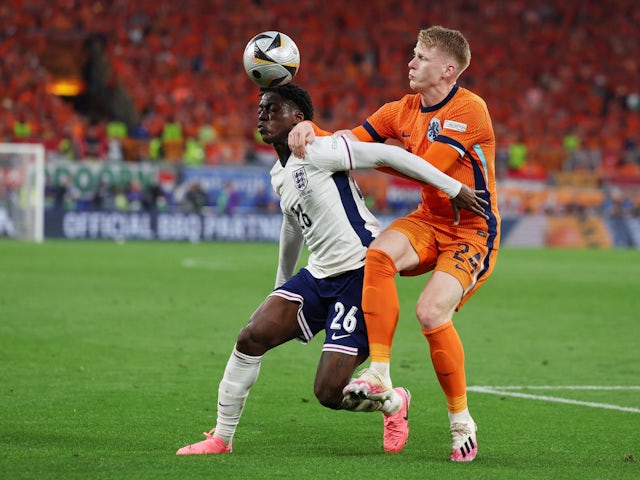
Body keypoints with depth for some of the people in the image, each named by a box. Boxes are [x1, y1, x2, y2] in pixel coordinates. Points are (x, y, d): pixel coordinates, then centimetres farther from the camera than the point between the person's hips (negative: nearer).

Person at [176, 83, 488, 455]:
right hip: (319, 276, 8)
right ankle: (221, 438, 4)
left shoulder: (318, 152, -12)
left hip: (360, 274, -8)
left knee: (330, 392, -12)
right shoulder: (279, 175, 17)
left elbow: (389, 155, -16)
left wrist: (454, 188, -18)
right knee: (252, 337, -9)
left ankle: (394, 402, 21)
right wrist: (281, 287, 43)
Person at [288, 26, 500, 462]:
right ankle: (380, 375, -25)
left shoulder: (470, 110, -17)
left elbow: (427, 169, -23)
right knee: (379, 254, -27)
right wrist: (310, 131, -16)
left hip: (473, 232, -6)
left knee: (432, 311, -24)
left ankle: (461, 420, -5)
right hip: (429, 221, 6)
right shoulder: (404, 110, 5)